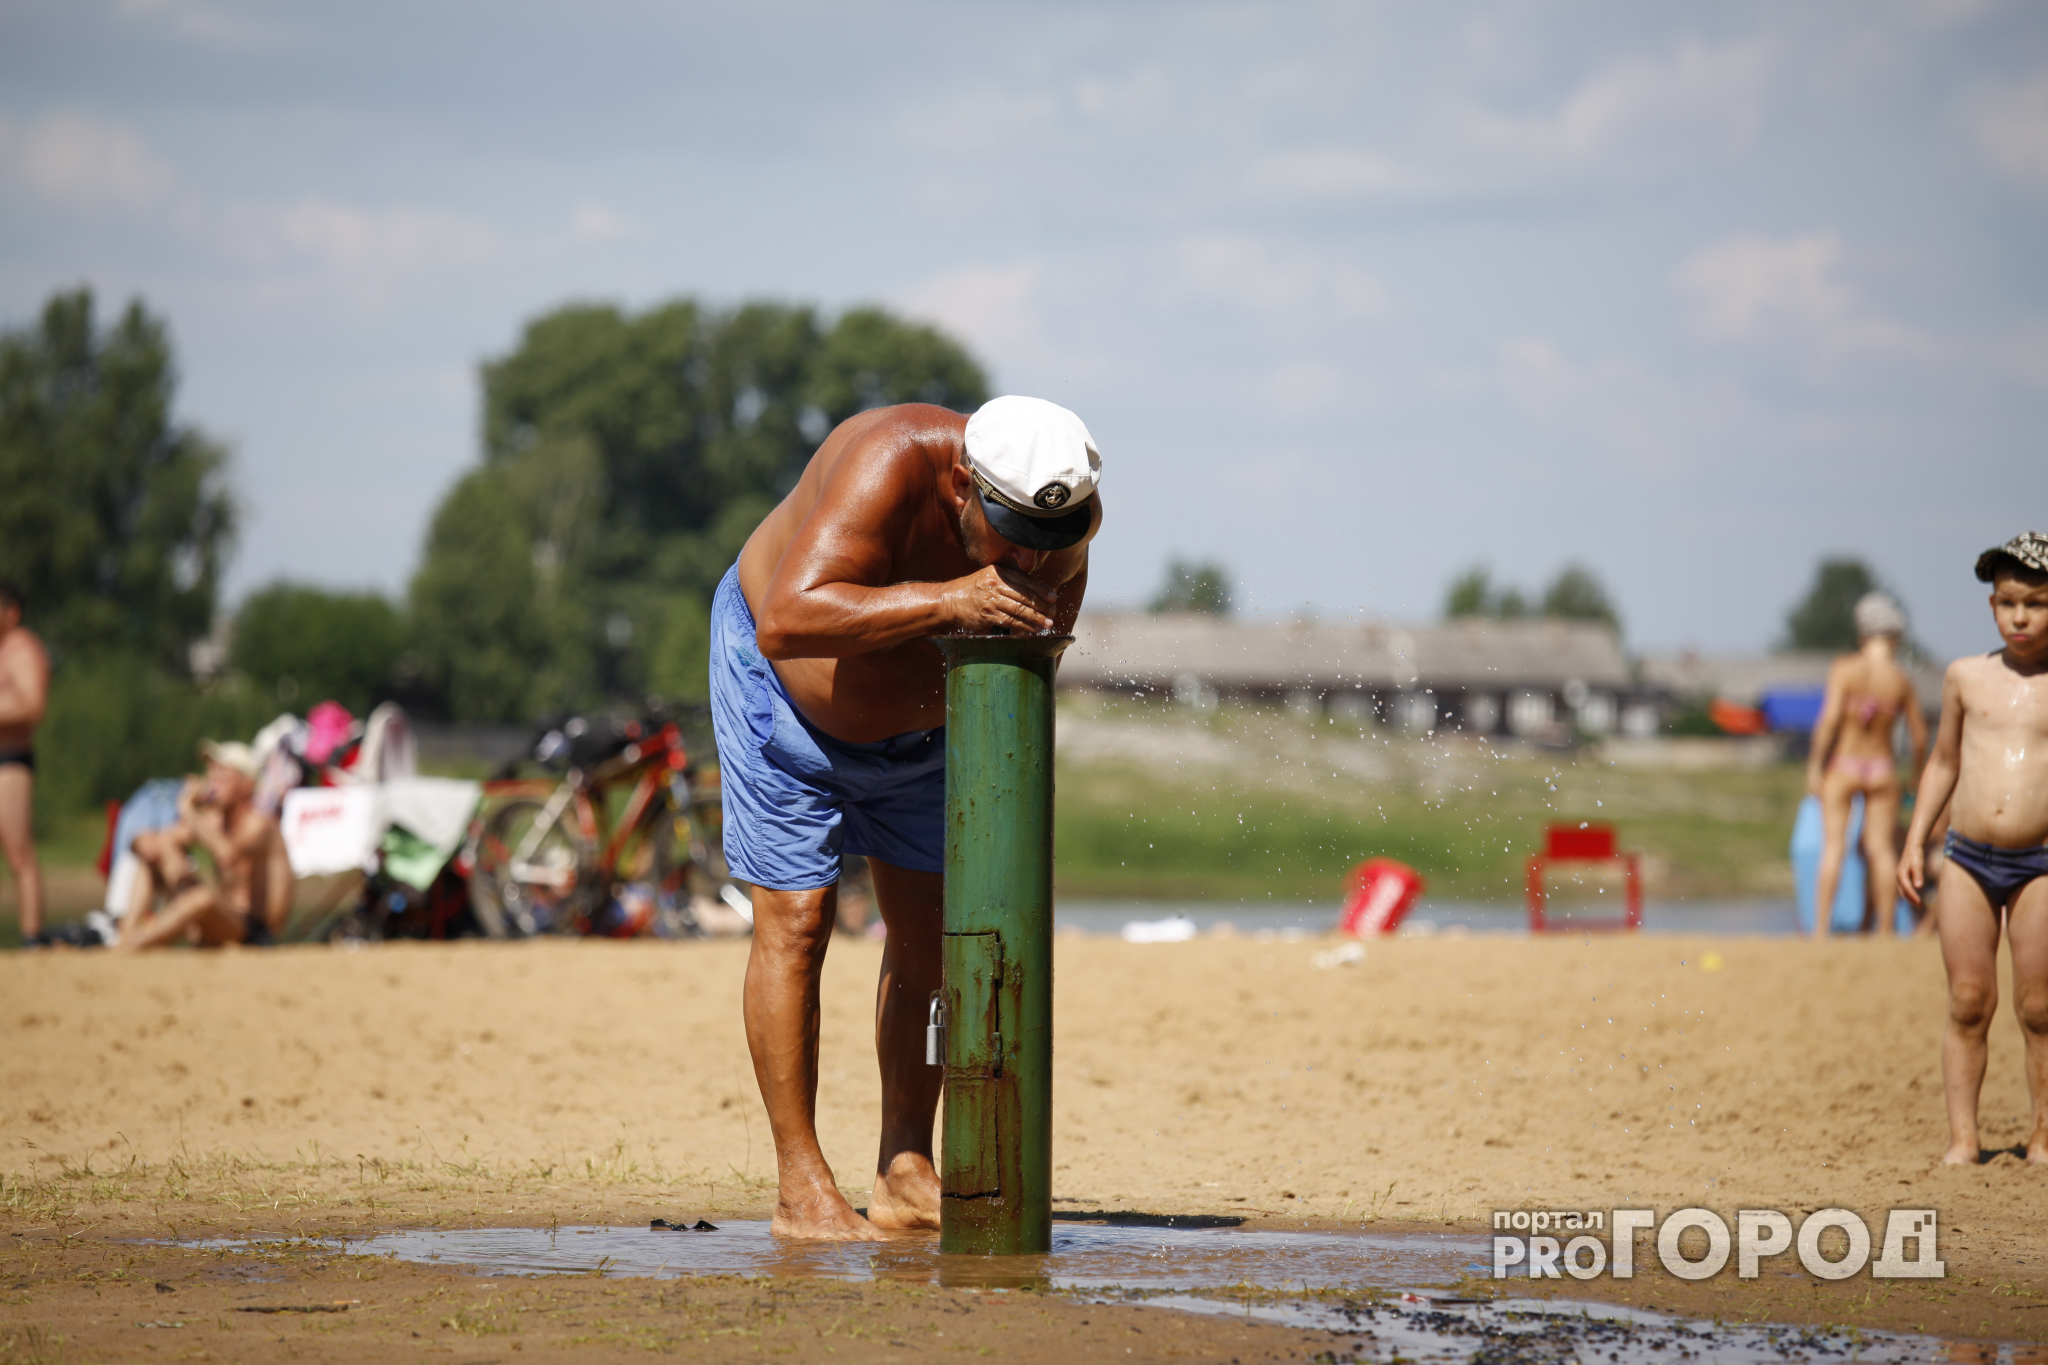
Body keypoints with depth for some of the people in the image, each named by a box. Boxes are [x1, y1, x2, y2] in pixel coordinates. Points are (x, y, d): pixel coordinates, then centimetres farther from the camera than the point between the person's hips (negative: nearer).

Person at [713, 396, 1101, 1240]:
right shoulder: (891, 468, -41)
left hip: (919, 718, 6)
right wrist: (947, 601, -56)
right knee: (795, 922, -11)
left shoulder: (1073, 513, -23)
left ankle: (906, 1177, 11)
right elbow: (784, 623, -50)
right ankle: (801, 1186, -6)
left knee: (929, 932, 3)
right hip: (787, 690, -6)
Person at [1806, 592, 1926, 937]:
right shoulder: (1902, 681, -2)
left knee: (1834, 845, -1)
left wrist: (1814, 766, -8)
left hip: (1843, 766, -2)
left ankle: (1821, 929, -7)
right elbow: (1920, 735, 3)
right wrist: (1917, 776, 19)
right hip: (1883, 768, 2)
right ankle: (1885, 930, 7)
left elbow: (1829, 718, -15)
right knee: (1881, 848, 7)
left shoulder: (1844, 669, -9)